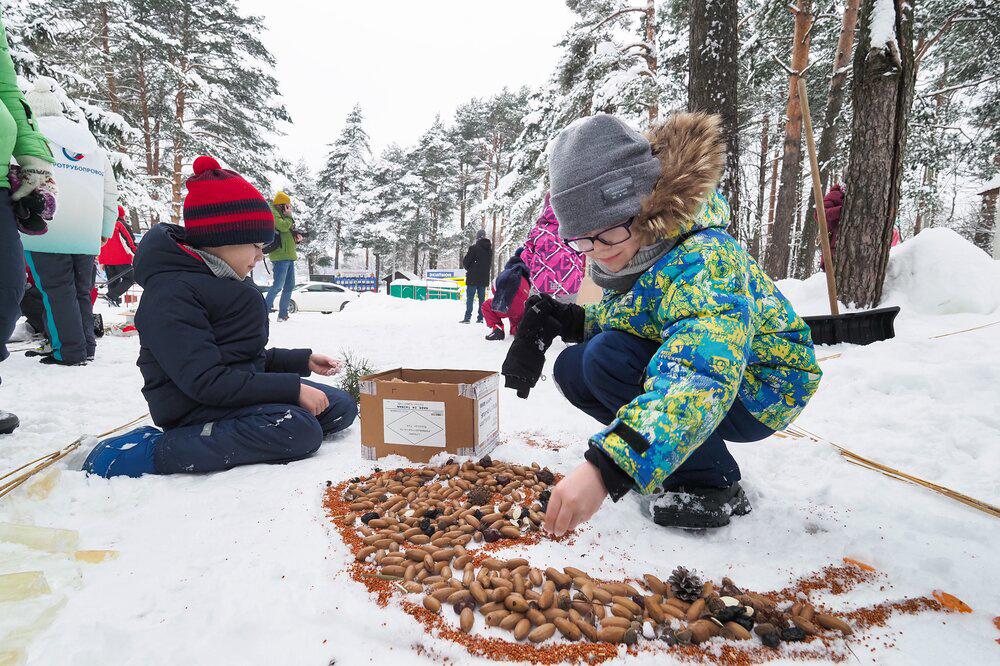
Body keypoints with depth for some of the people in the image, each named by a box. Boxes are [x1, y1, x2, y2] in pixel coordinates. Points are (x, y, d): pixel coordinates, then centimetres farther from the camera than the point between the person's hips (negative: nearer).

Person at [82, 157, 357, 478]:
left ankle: (227, 433, -4)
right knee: (300, 431, -32)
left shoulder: (222, 281, 14)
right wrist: (292, 388, -23)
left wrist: (302, 361, 10)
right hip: (194, 407, -9)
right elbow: (205, 382, -24)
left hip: (240, 389, 9)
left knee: (341, 407, 1)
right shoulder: (171, 293, -17)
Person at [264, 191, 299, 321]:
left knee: (289, 286, 9)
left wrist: (296, 237, 9)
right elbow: (283, 226, -22)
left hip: (289, 256, 10)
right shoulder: (272, 213, -5)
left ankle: (283, 314, 14)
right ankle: (265, 311, -7)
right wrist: (289, 215, -6)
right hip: (280, 256, -10)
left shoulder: (281, 215, 24)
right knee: (278, 285, -14)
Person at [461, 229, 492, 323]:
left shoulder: (474, 247, -11)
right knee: (482, 298, 9)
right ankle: (480, 318, 6)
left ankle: (467, 317, -7)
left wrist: (468, 269, 11)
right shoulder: (490, 249, 10)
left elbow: (465, 261, -7)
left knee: (469, 297, -2)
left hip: (473, 277, -5)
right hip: (484, 278, 5)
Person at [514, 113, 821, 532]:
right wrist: (572, 322, -10)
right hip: (687, 369, 8)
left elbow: (701, 378, -48)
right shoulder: (632, 250, -6)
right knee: (572, 367, -6)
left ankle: (713, 485, -10)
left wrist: (607, 466, -59)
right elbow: (626, 321, 11)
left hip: (759, 391, -8)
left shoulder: (703, 258, -33)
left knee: (609, 358, -28)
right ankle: (680, 458, 5)